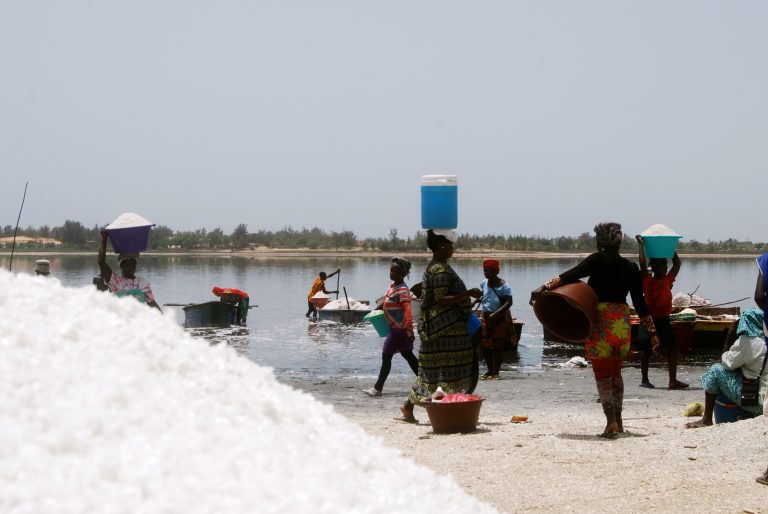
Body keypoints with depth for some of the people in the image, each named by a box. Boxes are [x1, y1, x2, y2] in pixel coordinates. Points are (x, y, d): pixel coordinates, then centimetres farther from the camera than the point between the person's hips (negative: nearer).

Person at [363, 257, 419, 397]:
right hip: (395, 328, 10)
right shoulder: (393, 285, 7)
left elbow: (408, 311, -29)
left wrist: (410, 331, -34)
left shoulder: (402, 290, -22)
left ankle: (377, 388, 1)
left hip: (399, 329, -10)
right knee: (407, 355, 15)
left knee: (386, 356, -5)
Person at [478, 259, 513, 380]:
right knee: (485, 346, 3)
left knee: (498, 346, 2)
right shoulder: (484, 284, 4)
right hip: (486, 318, 5)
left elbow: (509, 302, -19)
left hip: (501, 318, -5)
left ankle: (496, 372, 9)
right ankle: (490, 370, 16)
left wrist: (496, 314, -27)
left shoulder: (503, 285, -13)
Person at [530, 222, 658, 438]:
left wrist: (544, 288, -22)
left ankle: (611, 422, -7)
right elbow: (640, 303, 9)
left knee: (602, 375, 1)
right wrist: (652, 331, 15)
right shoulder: (631, 268, 8)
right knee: (616, 373, 19)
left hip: (600, 322, -5)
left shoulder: (598, 260, -6)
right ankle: (618, 422, 23)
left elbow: (570, 275, -19)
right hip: (622, 323, 5)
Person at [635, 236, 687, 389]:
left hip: (664, 320, 5)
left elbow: (677, 264, 12)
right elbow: (642, 263, -16)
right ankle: (644, 379, 13)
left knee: (672, 349, 0)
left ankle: (673, 380, 1)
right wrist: (641, 244, -11)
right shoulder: (647, 280, -5)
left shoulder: (668, 280, 9)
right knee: (646, 350, 3)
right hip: (649, 319, -5)